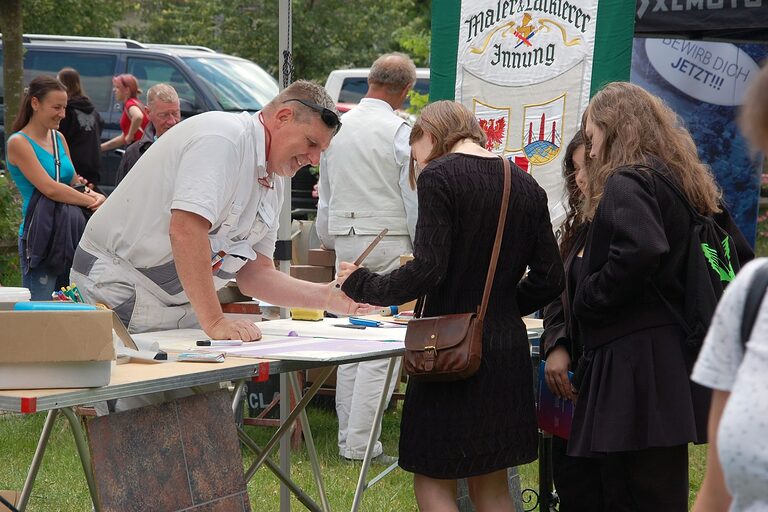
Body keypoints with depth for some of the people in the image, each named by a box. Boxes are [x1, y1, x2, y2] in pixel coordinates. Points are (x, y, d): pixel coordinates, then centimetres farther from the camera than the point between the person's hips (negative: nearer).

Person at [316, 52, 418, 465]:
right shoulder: (400, 130, -11)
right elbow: (414, 198, -11)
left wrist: (329, 240, 30)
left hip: (345, 241, 7)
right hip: (388, 239, -7)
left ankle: (348, 437, 16)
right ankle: (360, 443, -9)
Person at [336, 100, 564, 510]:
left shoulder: (438, 176, -10)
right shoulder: (525, 185, 9)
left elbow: (427, 270, -18)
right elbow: (549, 279, 8)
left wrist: (363, 286, -4)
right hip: (508, 349, 7)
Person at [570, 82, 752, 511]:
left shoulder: (626, 183, -11)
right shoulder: (687, 183, 17)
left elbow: (641, 252, -29)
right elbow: (738, 254, 20)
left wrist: (589, 299, -15)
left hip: (636, 360, -10)